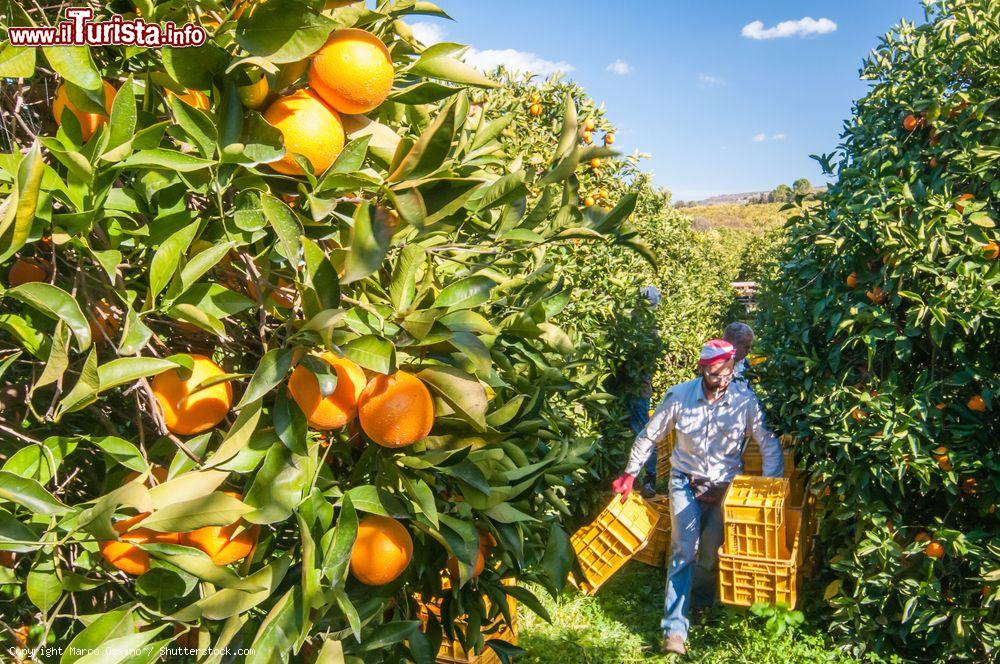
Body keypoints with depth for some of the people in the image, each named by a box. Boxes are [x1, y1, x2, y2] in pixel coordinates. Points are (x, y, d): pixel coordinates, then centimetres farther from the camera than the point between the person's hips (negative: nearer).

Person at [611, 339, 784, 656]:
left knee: (712, 553, 4)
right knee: (684, 549, -11)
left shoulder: (744, 399, -18)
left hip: (725, 485, 1)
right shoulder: (679, 396, -15)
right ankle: (675, 628, -9)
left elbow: (769, 444, -9)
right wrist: (629, 474, 1)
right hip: (685, 481, 0)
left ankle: (698, 603, 33)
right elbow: (649, 436, -3)